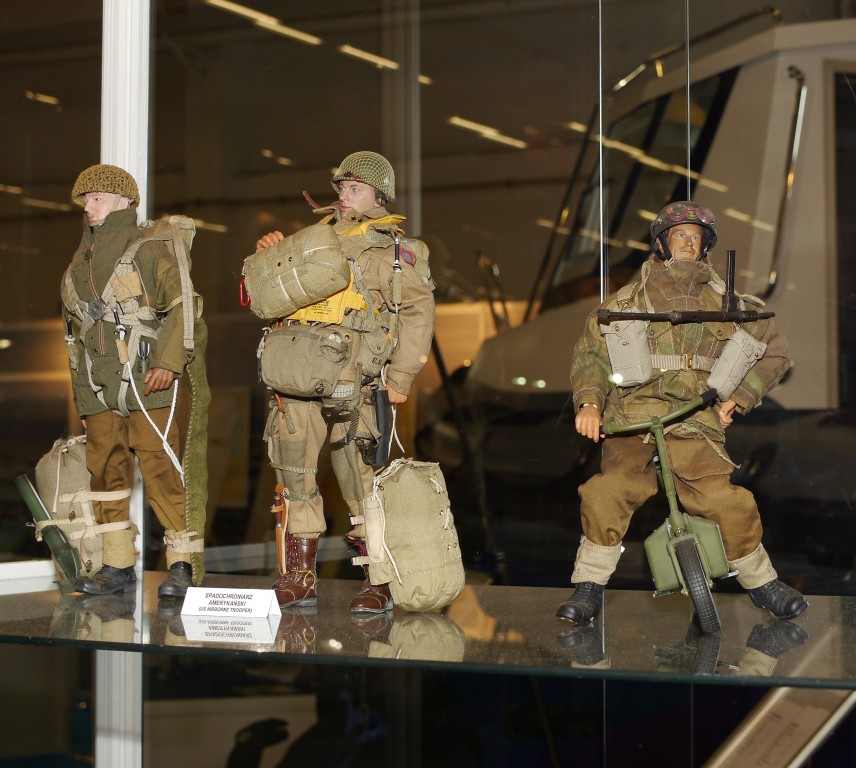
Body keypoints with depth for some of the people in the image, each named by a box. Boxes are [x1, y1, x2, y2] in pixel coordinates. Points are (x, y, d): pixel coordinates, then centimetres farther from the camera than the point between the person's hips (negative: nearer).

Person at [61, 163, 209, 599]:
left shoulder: (150, 249, 0)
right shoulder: (79, 264, 21)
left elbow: (182, 307, -9)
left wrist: (169, 362, -19)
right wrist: (80, 393, 21)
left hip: (149, 384, -7)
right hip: (98, 389, 7)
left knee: (162, 470, -10)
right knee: (106, 473, 6)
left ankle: (182, 563, -5)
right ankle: (117, 564, 13)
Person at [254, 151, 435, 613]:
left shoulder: (395, 249, 7)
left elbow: (417, 314, 1)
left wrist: (402, 376, -9)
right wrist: (271, 255, 8)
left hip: (350, 381, -5)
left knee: (356, 474, -5)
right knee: (294, 472, 2)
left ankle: (380, 581, 5)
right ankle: (299, 579, 10)